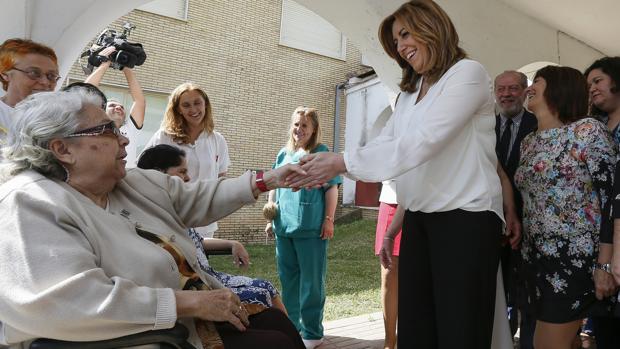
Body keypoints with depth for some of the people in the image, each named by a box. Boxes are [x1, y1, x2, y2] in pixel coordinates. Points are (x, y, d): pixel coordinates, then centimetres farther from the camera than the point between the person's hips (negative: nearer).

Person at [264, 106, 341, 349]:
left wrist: (328, 220, -11)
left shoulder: (321, 153, -1)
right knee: (288, 278, 14)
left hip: (311, 227, -6)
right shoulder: (283, 154, 14)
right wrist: (270, 218, 15)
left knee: (311, 281, 2)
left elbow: (331, 188, -4)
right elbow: (273, 187, 18)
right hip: (283, 226, 6)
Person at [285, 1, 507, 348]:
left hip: (466, 216, -7)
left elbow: (421, 143, -20)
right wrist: (327, 167, -8)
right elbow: (385, 144, 6)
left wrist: (342, 162, -22)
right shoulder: (410, 92, 17)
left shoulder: (468, 73, -7)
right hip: (419, 218, 7)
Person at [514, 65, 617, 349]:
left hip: (574, 257, -6)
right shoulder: (528, 142, 13)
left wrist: (605, 265, -16)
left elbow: (610, 198, -12)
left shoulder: (588, 131, -7)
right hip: (536, 258, 6)